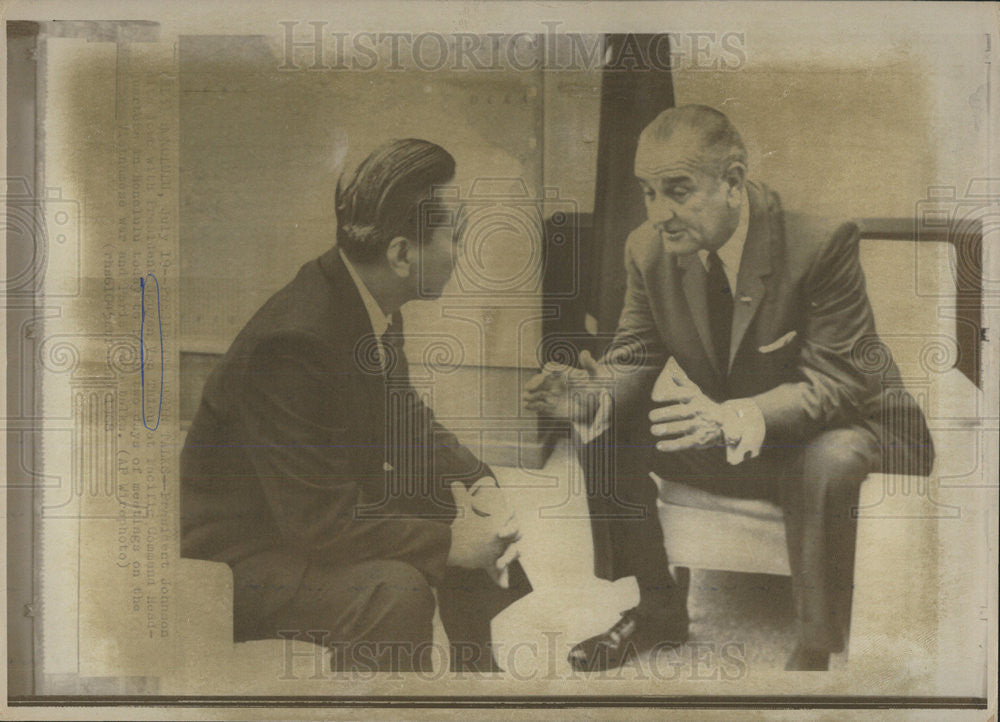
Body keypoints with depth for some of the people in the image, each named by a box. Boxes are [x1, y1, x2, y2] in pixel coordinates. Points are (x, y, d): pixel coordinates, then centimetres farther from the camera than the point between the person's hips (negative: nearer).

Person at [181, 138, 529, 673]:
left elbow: (406, 421, 10)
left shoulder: (373, 305, -3)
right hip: (241, 556, -9)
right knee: (396, 592, -32)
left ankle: (475, 670, 28)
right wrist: (449, 544, -22)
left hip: (328, 505, 10)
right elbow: (319, 521, -30)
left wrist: (477, 482, -8)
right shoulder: (293, 343, -33)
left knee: (484, 528, 8)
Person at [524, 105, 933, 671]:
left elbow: (837, 380, -28)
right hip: (725, 436, 6)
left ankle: (815, 652, -18)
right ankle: (661, 609, 8)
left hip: (842, 426, -5)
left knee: (827, 464, -39)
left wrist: (732, 418, -45)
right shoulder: (647, 249, -8)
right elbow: (637, 358, 0)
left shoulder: (820, 241, -26)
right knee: (602, 428, -9)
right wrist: (593, 394, -26)